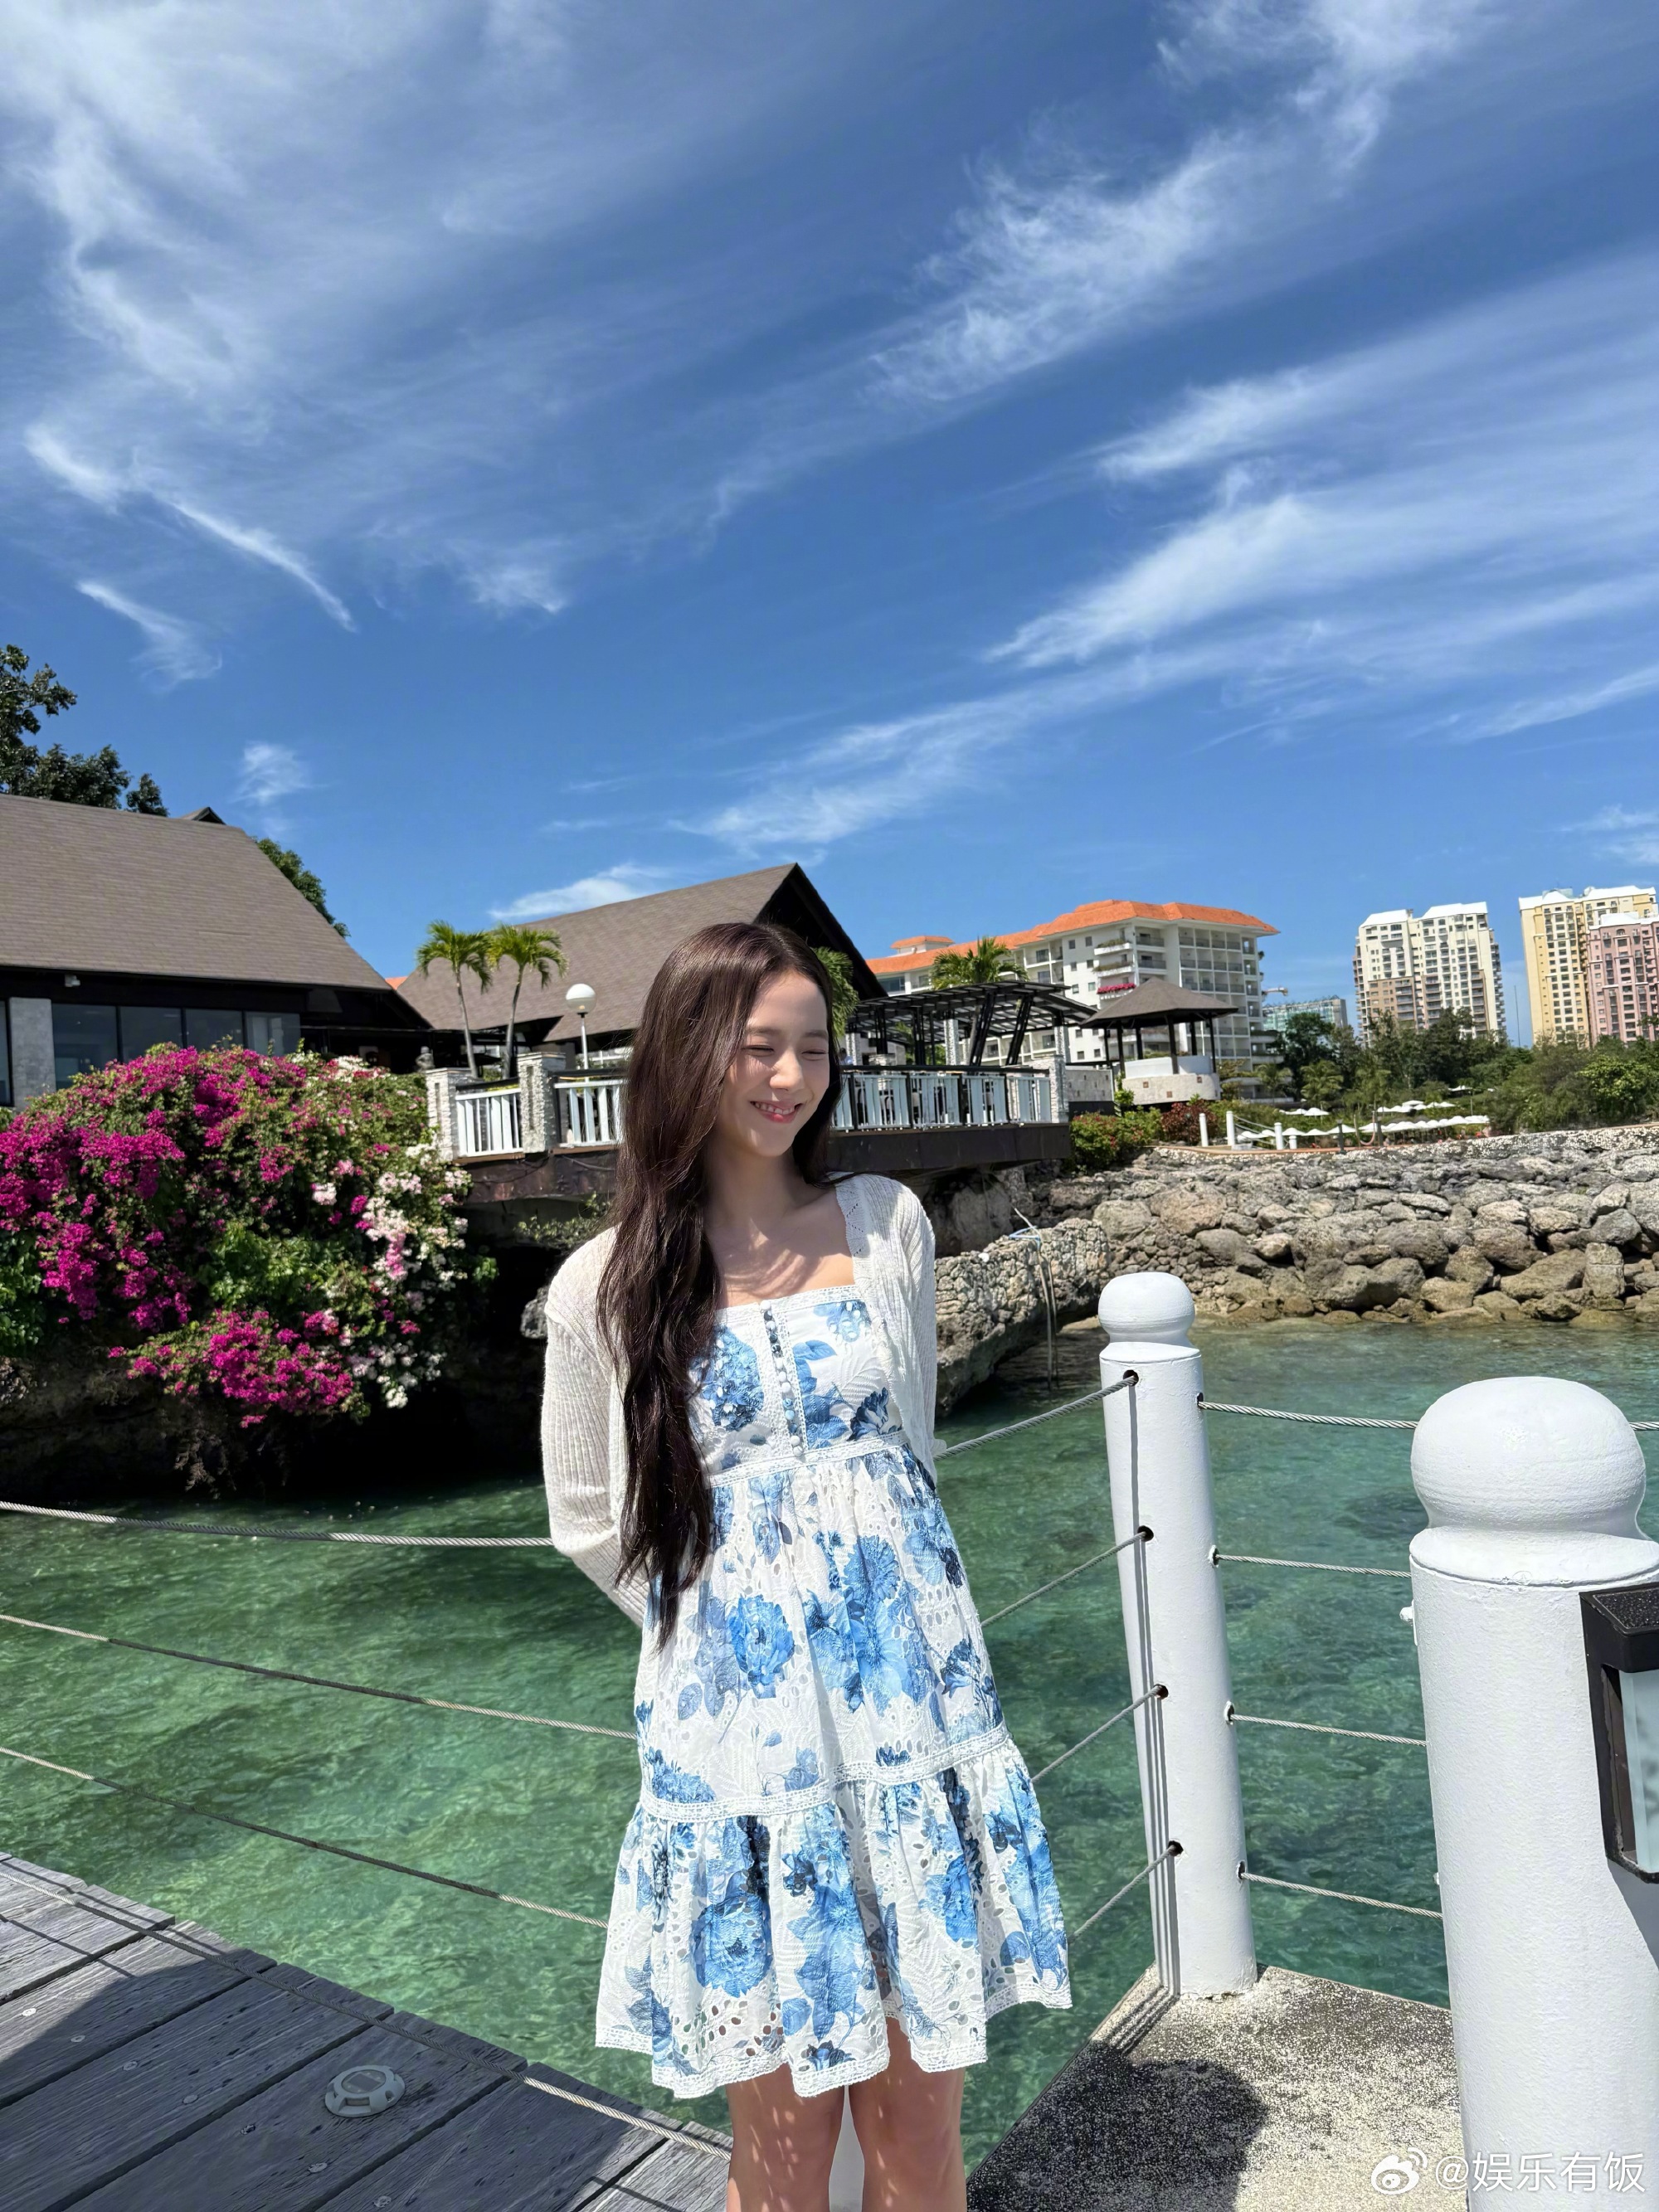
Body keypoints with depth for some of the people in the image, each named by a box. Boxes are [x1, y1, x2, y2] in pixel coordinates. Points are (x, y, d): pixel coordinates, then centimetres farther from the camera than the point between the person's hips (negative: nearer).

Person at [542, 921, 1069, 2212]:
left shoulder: (888, 1223, 0)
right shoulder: (609, 1285, -6)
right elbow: (591, 1523, 7)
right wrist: (717, 1615, 5)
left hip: (911, 1706, 2)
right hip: (739, 1731, -2)